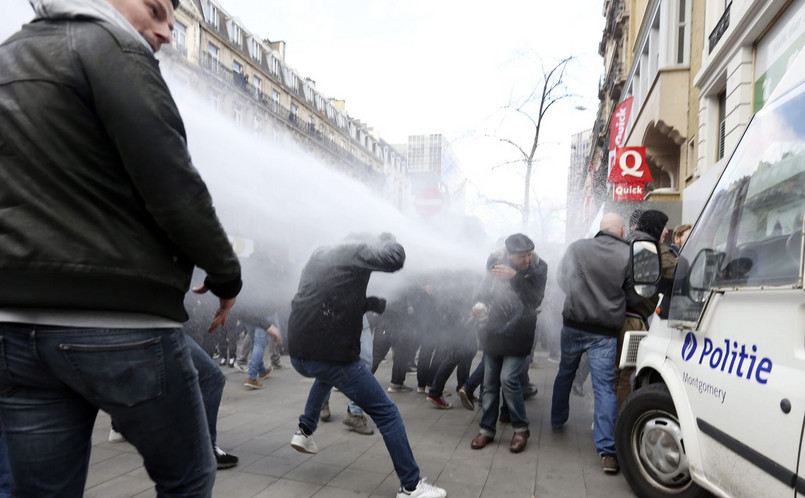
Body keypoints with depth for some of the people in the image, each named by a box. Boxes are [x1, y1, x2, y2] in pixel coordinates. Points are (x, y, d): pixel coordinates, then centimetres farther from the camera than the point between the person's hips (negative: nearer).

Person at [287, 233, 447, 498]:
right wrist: (385, 238, 7)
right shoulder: (358, 250, 2)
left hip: (298, 354, 7)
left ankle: (304, 431, 39)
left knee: (327, 374, 42)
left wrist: (374, 301, 24)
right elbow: (395, 258, -14)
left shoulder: (318, 254, 21)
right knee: (387, 413, 5)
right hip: (333, 355, -7)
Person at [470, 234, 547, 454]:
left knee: (508, 379, -12)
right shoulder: (497, 261, -7)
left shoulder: (538, 268, -11)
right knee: (489, 382, 9)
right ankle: (487, 428, 24)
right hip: (494, 330, 3)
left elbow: (535, 301, -21)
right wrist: (480, 302, -14)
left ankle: (521, 429, 9)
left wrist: (516, 277, -33)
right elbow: (485, 288, 6)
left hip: (518, 334, -3)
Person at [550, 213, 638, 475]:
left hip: (573, 324, 2)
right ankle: (607, 450, -3)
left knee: (564, 374, 22)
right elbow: (634, 294, 4)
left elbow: (561, 277, 9)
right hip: (604, 332, -2)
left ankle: (557, 422, 38)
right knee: (604, 387, 0)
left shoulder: (578, 247, -4)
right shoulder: (628, 255, -7)